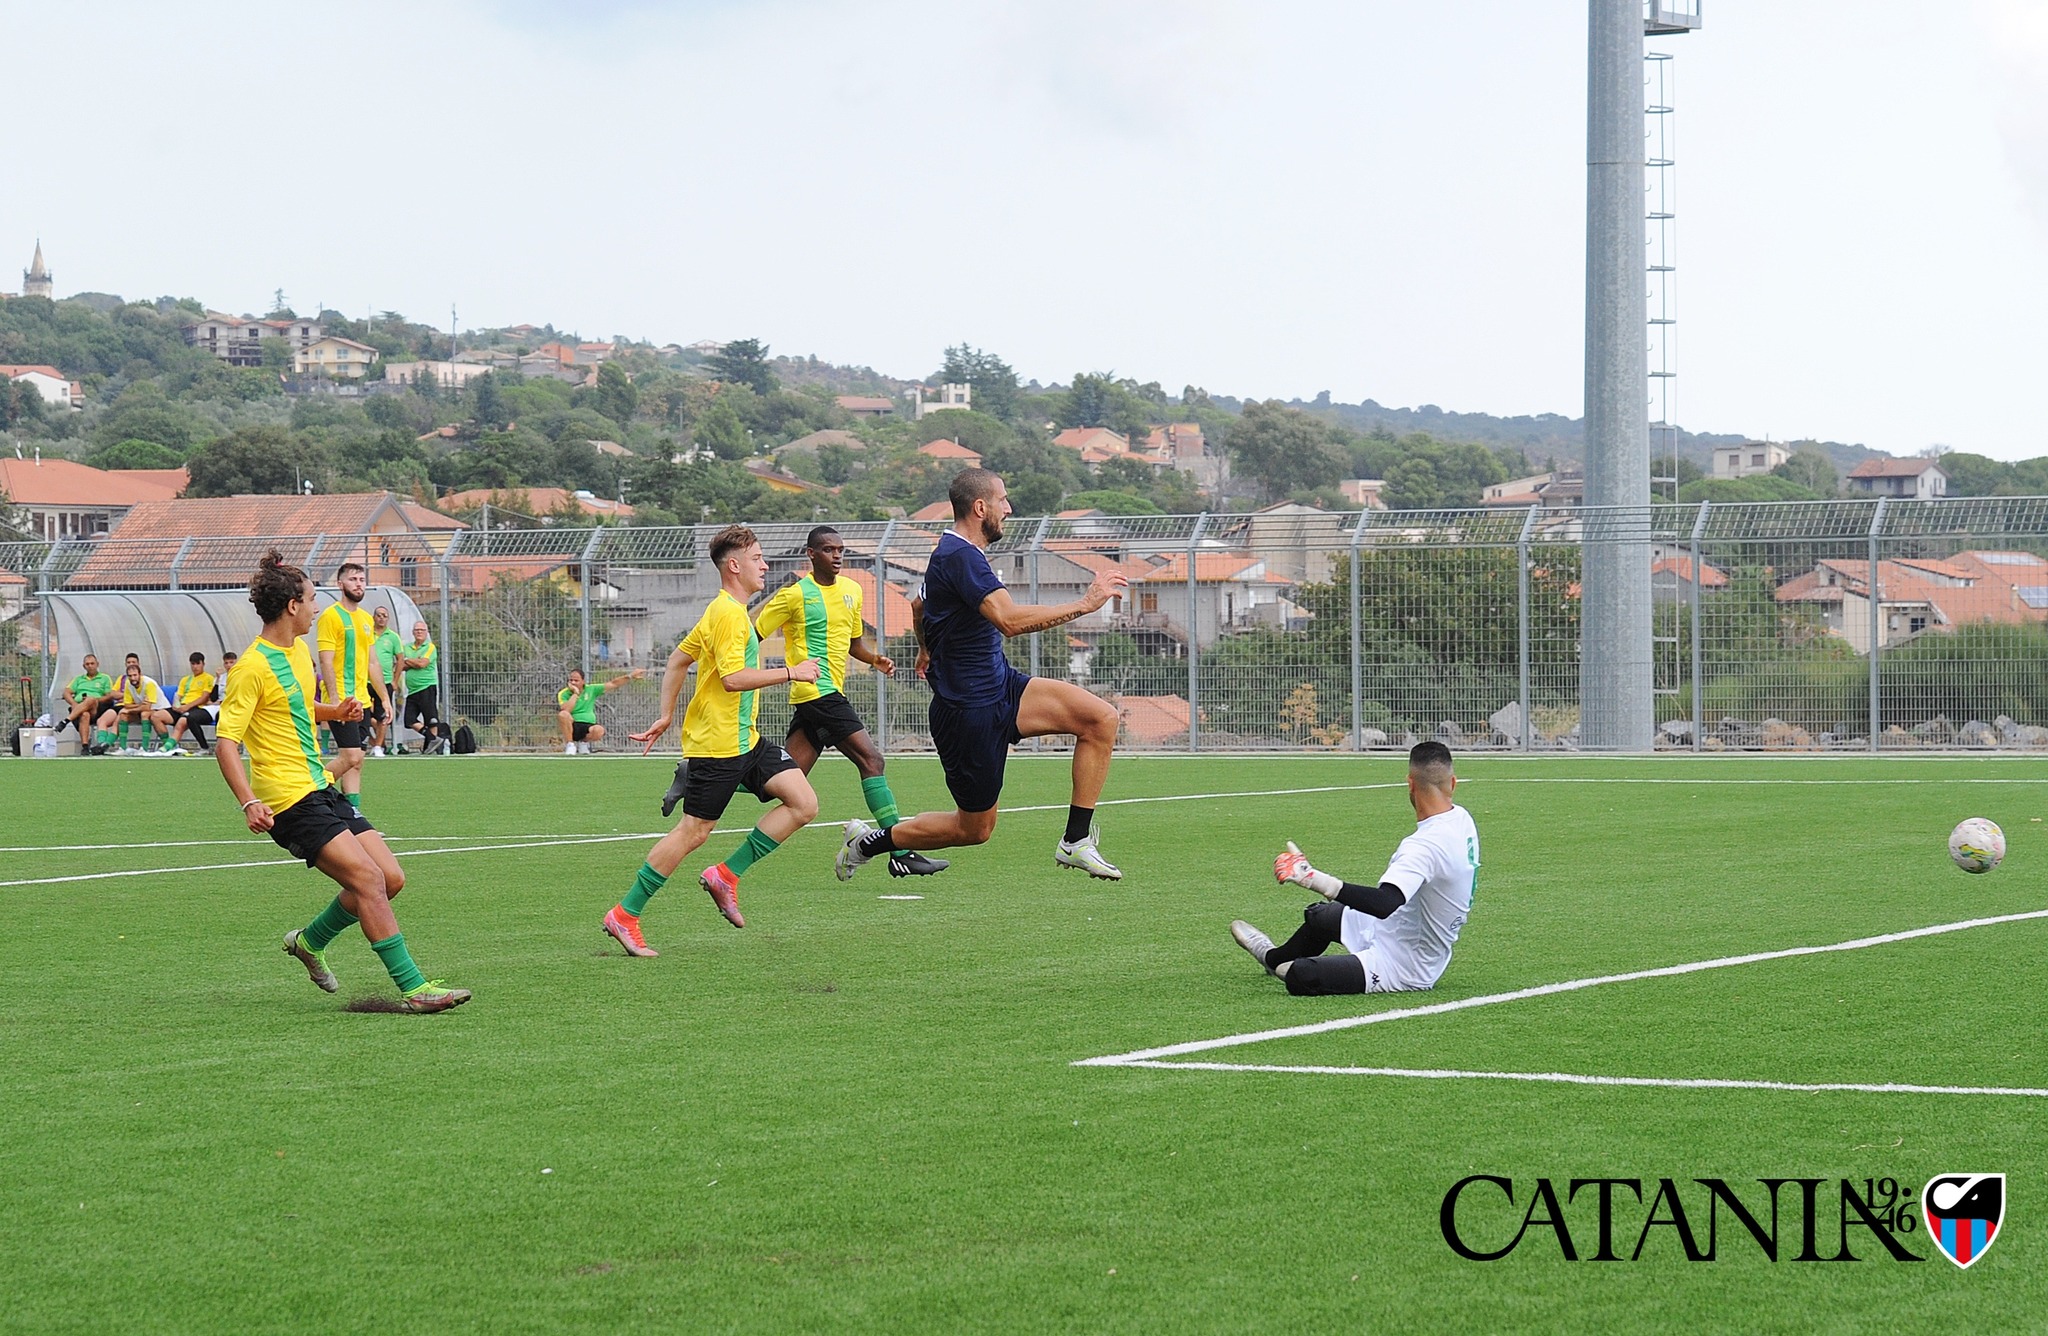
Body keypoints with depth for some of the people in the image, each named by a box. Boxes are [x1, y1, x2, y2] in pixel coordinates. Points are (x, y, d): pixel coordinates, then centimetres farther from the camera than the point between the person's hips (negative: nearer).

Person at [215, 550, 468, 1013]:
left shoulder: (299, 651, 13)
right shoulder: (253, 668, -15)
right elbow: (226, 742, -18)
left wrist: (336, 711, 11)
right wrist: (248, 802, -31)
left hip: (322, 790, 9)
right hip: (289, 800, -9)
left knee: (390, 878, 5)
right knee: (368, 878, -18)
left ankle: (309, 941, 25)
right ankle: (413, 988, -18)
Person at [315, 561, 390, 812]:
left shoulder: (366, 619, 17)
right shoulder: (331, 616, -7)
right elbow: (326, 662, -13)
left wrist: (384, 698, 19)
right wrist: (334, 700, -20)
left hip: (362, 701, 8)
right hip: (341, 701, -8)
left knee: (355, 761, 5)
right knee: (352, 756, -15)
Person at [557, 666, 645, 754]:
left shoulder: (591, 690, 7)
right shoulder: (563, 694, -2)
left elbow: (613, 684, 10)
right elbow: (566, 710, -20)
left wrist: (631, 676, 3)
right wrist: (575, 694, -14)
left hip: (589, 726, 2)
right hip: (571, 727, -2)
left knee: (599, 730, -35)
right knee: (563, 714, -36)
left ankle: (584, 741, 3)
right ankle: (569, 744, -13)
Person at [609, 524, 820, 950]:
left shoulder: (729, 611, 17)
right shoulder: (728, 614, -15)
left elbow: (678, 659, 22)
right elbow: (733, 678, -25)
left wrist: (666, 714, 21)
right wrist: (790, 672, -18)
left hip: (744, 739, 10)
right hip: (716, 743, -10)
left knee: (803, 804, 0)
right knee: (693, 831, -6)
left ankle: (725, 875, 4)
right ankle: (624, 916, 3)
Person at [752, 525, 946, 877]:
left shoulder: (852, 591, 16)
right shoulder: (795, 593, -6)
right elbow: (754, 634, -2)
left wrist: (876, 659, 9)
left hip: (832, 693, 9)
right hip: (817, 691, -9)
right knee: (871, 759, -13)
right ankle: (901, 854, -13)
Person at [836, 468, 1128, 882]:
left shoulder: (953, 553, 12)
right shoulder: (960, 557, -21)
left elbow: (918, 606, 32)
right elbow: (1010, 620, -34)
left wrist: (926, 651, 52)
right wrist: (1085, 604, -29)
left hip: (999, 687, 10)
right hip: (969, 712, -10)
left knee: (1101, 718, -8)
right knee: (976, 828, 3)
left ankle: (1076, 841, -4)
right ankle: (868, 842, 23)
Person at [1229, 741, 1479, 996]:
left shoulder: (1426, 846, -33)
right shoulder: (1462, 820, -2)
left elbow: (1383, 903, -46)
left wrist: (1314, 879, -48)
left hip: (1404, 971, -10)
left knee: (1299, 976, -21)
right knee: (1320, 915, 28)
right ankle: (1273, 957, 59)